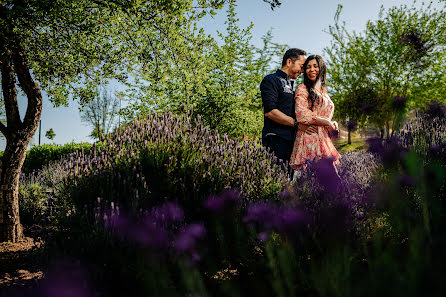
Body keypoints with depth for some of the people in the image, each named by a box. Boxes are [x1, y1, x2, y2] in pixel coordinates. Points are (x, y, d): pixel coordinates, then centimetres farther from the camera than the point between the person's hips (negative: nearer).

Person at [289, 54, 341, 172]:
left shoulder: (323, 90, 23)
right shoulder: (302, 89, 0)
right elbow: (302, 115, -14)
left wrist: (332, 124, 6)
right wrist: (328, 123, -7)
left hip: (323, 138, 7)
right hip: (310, 137, -7)